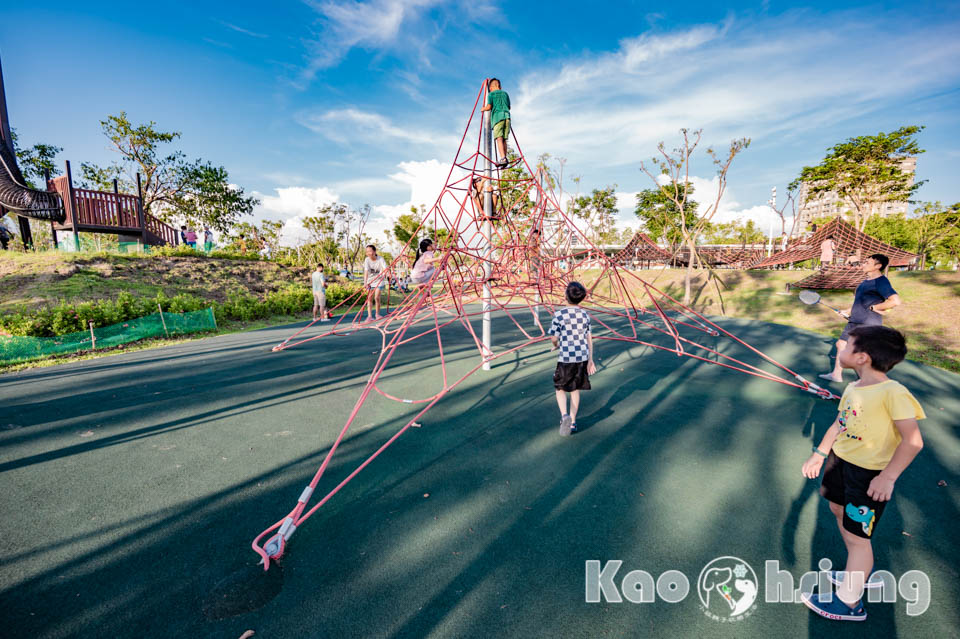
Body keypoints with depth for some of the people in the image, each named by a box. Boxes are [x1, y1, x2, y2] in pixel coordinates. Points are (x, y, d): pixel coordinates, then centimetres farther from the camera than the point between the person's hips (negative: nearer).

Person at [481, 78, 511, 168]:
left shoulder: (491, 94, 9)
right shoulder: (505, 93, 23)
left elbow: (489, 107, -1)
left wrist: (483, 108, 19)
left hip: (497, 116, -5)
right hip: (507, 116, 5)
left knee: (499, 138, -14)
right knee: (504, 139, 6)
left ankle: (502, 158, -29)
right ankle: (504, 158, -1)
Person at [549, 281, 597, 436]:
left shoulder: (559, 315, -12)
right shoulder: (585, 314, 3)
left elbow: (553, 338, -9)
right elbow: (589, 339, 6)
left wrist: (556, 345, 14)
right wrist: (590, 360, 12)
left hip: (565, 358, -4)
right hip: (582, 357, 4)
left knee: (560, 389, 11)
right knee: (575, 389, 15)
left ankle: (564, 415, -11)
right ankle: (572, 422, 23)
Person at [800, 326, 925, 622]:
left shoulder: (893, 393, -24)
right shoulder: (853, 388, 1)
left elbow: (913, 440, -25)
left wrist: (888, 477, -29)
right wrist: (819, 454, 15)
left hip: (869, 473, -8)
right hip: (840, 459, 8)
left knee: (856, 535, 3)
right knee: (839, 509, 24)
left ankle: (849, 602, 22)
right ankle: (859, 572, 48)